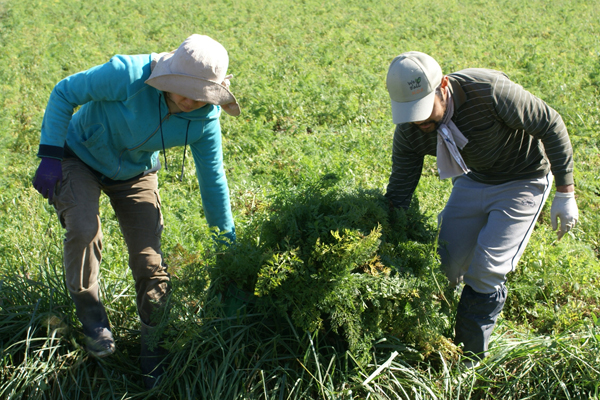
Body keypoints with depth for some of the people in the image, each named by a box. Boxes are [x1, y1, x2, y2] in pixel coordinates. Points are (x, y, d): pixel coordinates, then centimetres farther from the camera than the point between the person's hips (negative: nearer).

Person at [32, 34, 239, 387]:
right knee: (83, 229, -29)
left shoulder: (204, 120, -23)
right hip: (80, 157, -2)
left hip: (135, 173, 3)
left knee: (149, 260, -4)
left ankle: (155, 346, 19)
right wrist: (50, 156, -25)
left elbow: (213, 182, -11)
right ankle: (90, 315, -1)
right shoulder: (128, 75, -36)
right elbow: (64, 93, -21)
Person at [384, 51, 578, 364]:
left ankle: (469, 361, 8)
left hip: (523, 181, -5)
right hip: (473, 180, 5)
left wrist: (565, 193, -18)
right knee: (446, 265, 2)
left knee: (485, 271, -11)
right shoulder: (409, 131, -20)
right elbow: (398, 195, -9)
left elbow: (551, 125, -22)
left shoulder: (490, 92, -37)